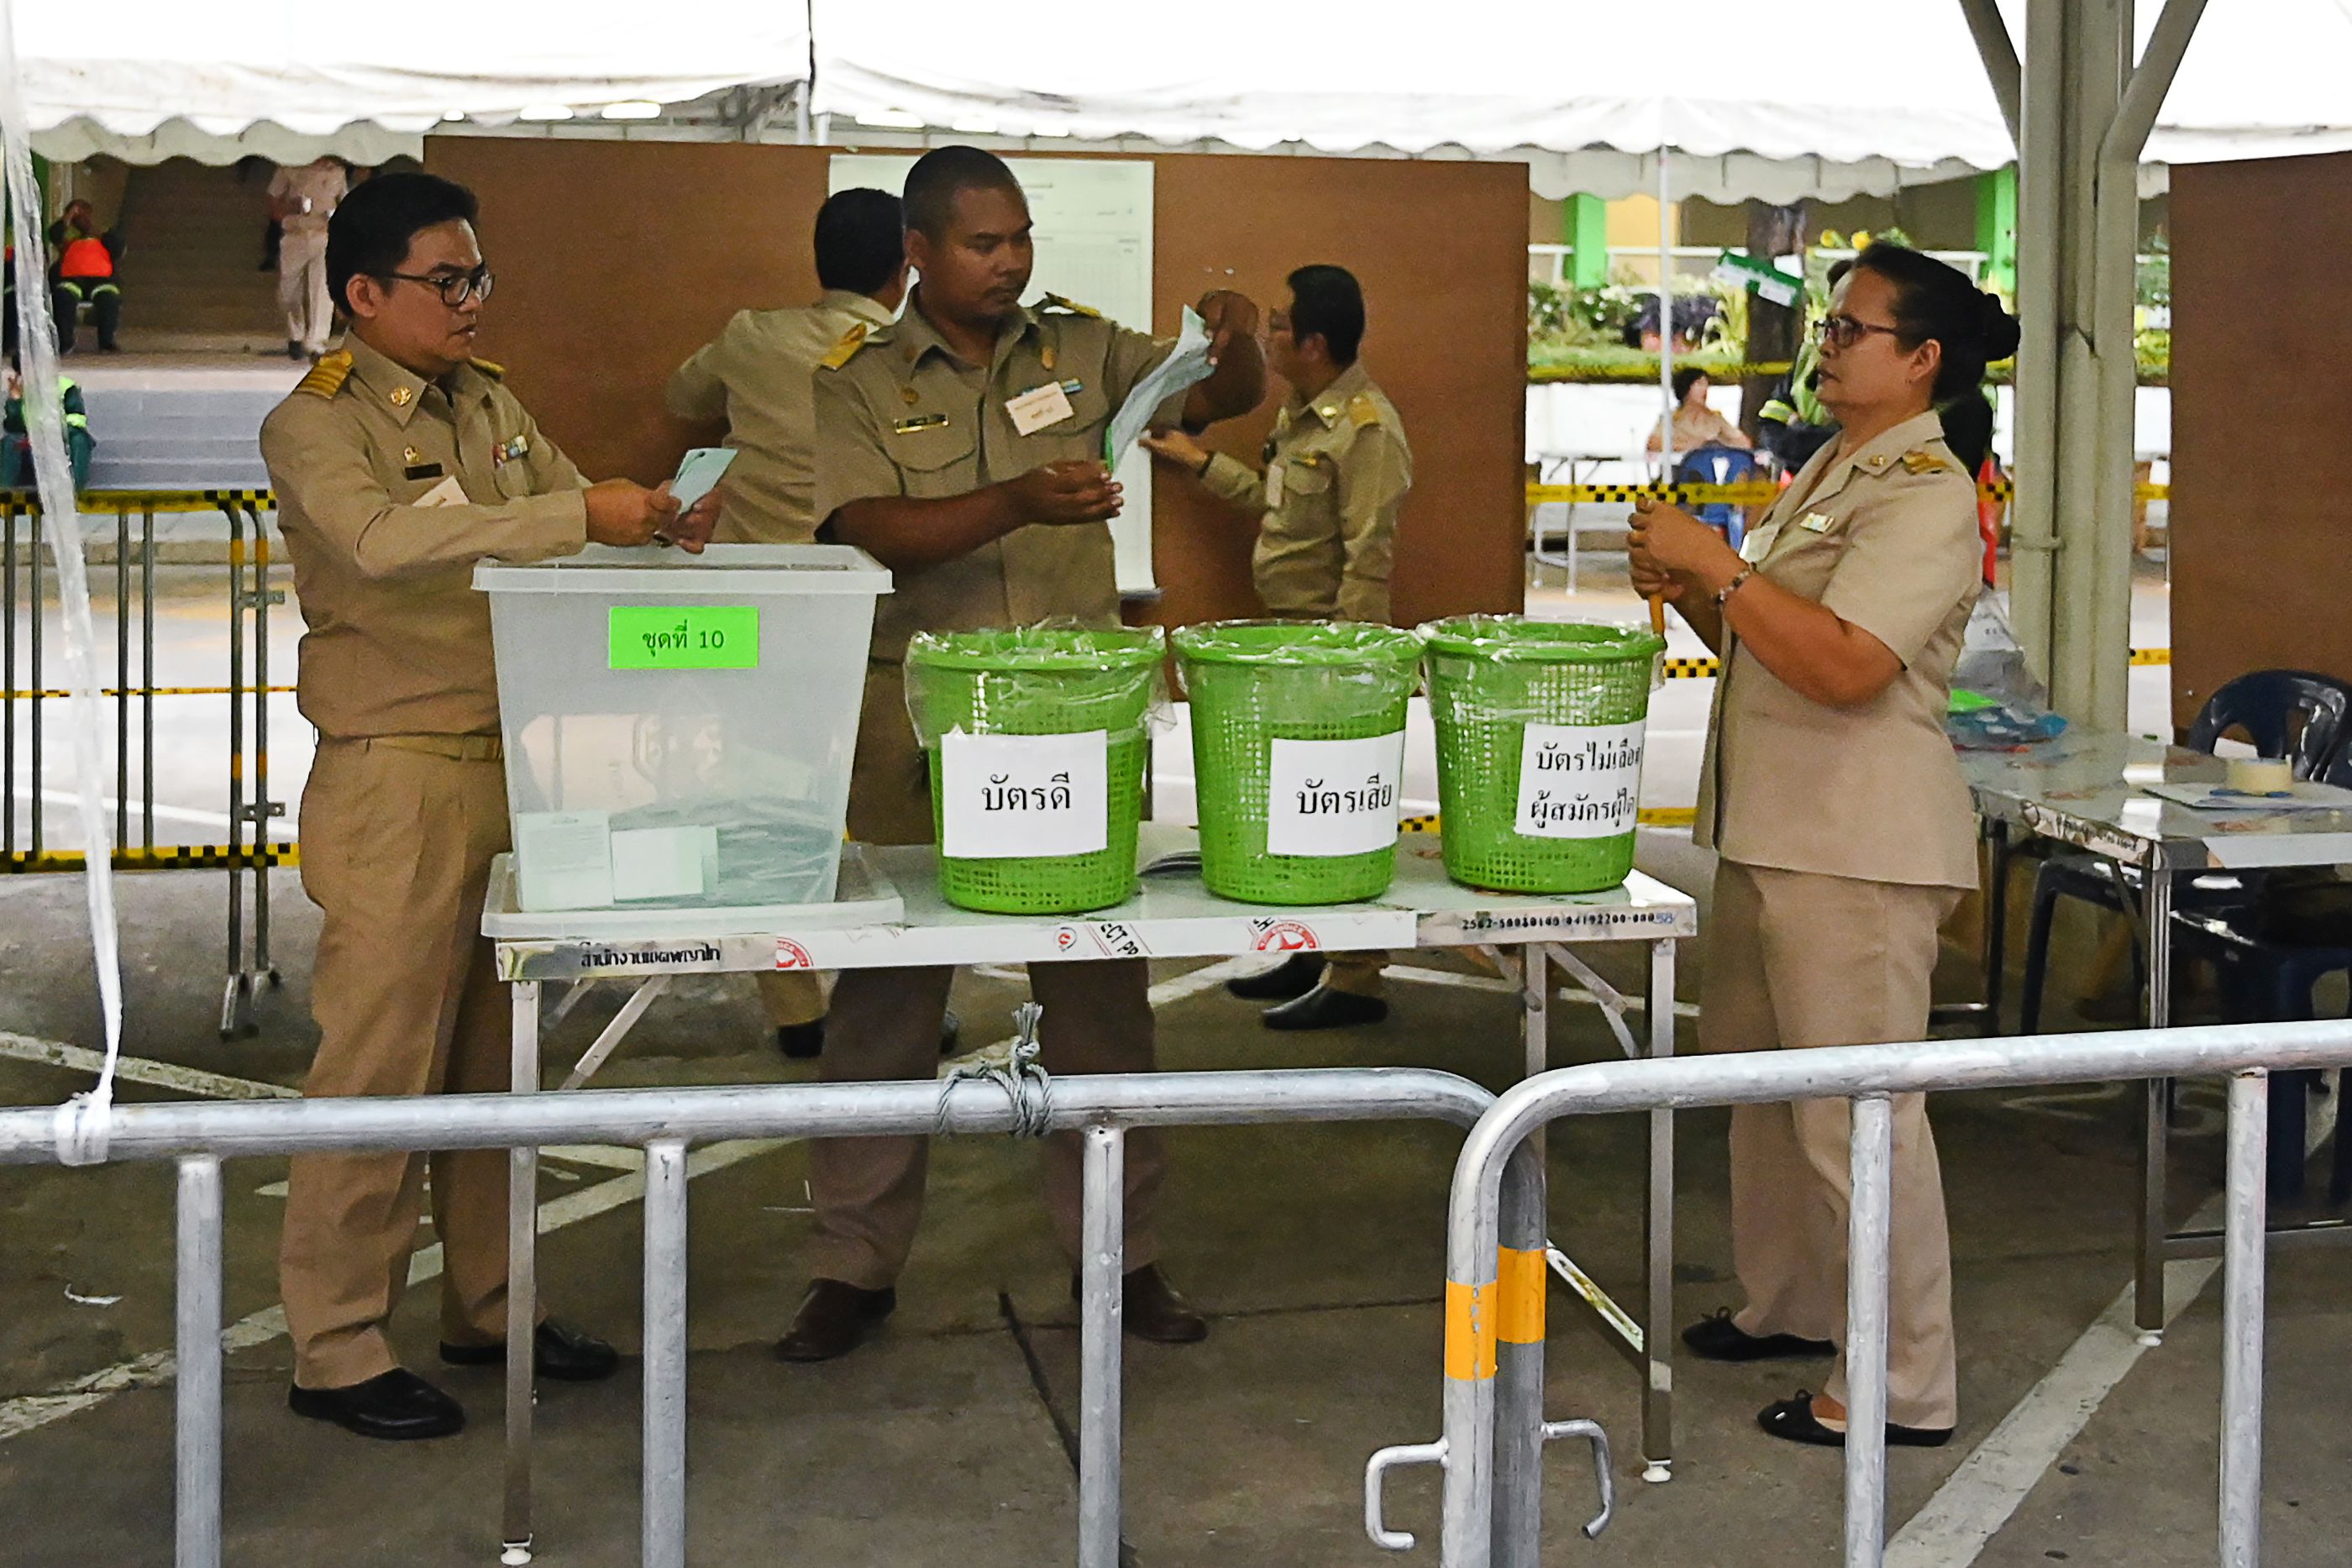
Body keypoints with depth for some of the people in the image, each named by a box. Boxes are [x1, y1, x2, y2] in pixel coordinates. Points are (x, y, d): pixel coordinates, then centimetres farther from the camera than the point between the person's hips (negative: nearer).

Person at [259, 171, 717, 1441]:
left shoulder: (490, 404, 13)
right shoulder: (315, 425, -9)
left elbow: (577, 520, 20)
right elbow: (382, 539, -28)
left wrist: (662, 524, -3)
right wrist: (579, 514, -32)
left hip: (514, 760, 7)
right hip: (396, 778, -7)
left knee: (494, 1057, 14)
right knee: (379, 1062, -4)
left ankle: (486, 1304, 26)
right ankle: (335, 1351, 5)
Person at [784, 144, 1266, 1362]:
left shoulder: (1081, 350, 8)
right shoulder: (859, 384, 0)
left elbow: (1226, 398, 4)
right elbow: (872, 531, -15)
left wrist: (1235, 344, -20)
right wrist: (1020, 503, -30)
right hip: (916, 722, -2)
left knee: (1101, 987, 7)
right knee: (885, 997, 5)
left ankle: (1120, 1251, 19)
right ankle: (857, 1264, 17)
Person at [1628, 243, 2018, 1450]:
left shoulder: (1928, 494, -15)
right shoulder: (1830, 469, 16)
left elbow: (1843, 666, -26)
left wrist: (1714, 566, -22)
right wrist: (1689, 592, 3)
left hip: (1858, 849, -10)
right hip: (1772, 830, 10)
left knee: (1860, 1112, -5)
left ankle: (1904, 1387, 4)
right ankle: (1791, 1304, 37)